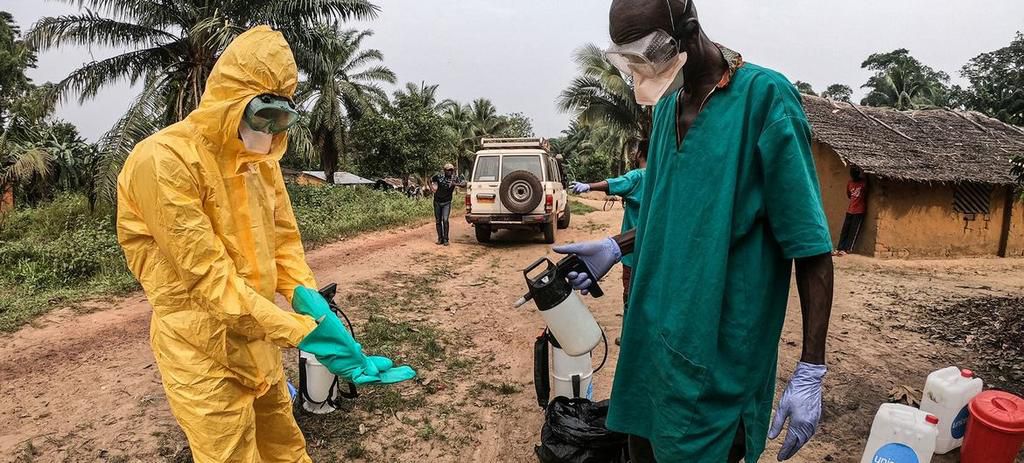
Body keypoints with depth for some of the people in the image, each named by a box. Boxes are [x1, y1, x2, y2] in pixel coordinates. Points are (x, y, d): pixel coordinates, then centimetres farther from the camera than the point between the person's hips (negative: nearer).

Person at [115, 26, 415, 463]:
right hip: (205, 354, -7)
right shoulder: (165, 160, -21)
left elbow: (283, 236, 9)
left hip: (258, 339, 8)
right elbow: (207, 274, -25)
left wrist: (305, 296, -11)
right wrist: (300, 330, -28)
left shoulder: (260, 158, 6)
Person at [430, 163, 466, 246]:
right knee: (438, 221, 7)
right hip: (437, 201, 2)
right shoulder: (439, 176, -4)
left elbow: (464, 184, -13)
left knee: (445, 220, -14)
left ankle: (445, 239, -6)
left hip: (446, 202, -2)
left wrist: (456, 184, -28)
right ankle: (440, 238, 17)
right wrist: (431, 187, 2)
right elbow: (431, 179, 14)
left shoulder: (455, 178, -6)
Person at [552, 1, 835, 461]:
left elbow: (811, 245, -13)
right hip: (654, 335, 6)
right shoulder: (668, 105, 7)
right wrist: (617, 246, 3)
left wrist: (810, 371, -15)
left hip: (717, 352, -6)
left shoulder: (764, 97, -13)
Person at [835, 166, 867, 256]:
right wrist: (854, 199, 6)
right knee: (844, 230, 4)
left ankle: (847, 250, -1)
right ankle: (839, 249, 5)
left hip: (859, 211, -5)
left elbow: (866, 193, -8)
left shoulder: (864, 183, -8)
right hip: (850, 210, 5)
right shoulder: (849, 183, 6)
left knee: (854, 231, -1)